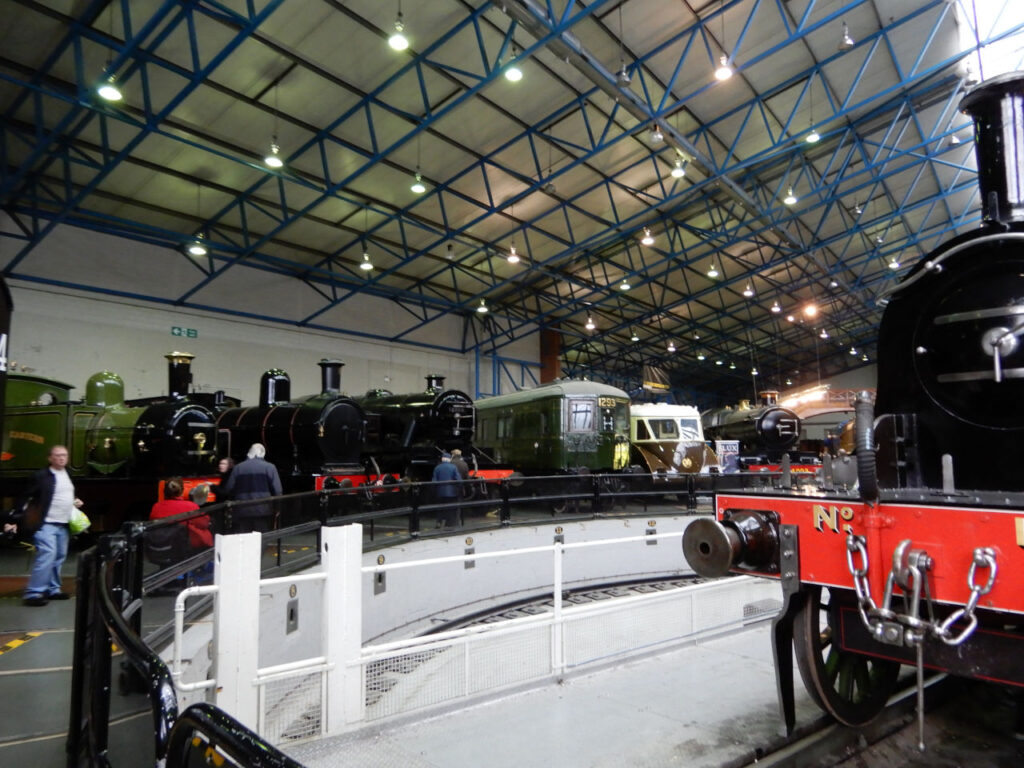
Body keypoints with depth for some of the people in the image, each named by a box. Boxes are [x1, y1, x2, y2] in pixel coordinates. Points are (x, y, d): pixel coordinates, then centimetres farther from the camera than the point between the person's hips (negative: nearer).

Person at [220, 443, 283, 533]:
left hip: (242, 511, 2)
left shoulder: (238, 468, 5)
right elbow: (277, 491, -8)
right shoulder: (269, 467, -4)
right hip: (262, 510, -2)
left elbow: (228, 489, 5)